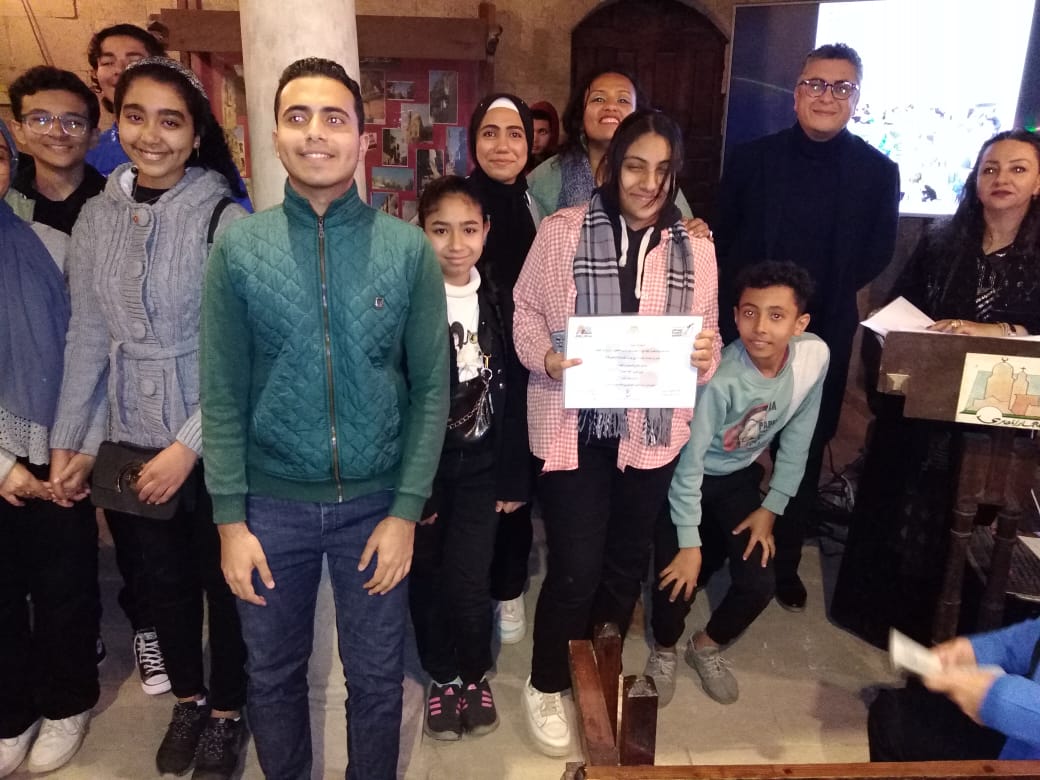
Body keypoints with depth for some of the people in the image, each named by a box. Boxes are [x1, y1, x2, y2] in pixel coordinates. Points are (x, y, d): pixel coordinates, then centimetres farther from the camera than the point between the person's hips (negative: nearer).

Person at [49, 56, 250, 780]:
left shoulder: (225, 219, -13)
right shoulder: (97, 216, 2)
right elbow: (87, 337, 7)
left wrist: (190, 445, -18)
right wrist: (69, 440, 7)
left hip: (214, 444, -4)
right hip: (133, 441, 4)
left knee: (224, 579, 12)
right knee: (165, 579, 19)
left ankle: (227, 708, 36)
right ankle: (187, 697, 43)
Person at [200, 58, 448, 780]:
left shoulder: (409, 249, -6)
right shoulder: (238, 249, -3)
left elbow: (431, 389, -4)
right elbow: (223, 395, -2)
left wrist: (406, 510, -8)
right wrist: (231, 519, -5)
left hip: (375, 501, -1)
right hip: (273, 502, 1)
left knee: (377, 677, 16)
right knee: (274, 673, 20)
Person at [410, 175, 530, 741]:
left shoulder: (498, 303, 0)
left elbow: (514, 397, 3)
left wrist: (514, 479, 2)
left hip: (480, 467, 1)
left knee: (468, 583, -4)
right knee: (427, 580, 11)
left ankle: (476, 674, 25)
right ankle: (441, 676, 36)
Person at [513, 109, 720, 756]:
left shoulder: (697, 249, 4)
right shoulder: (562, 231, -5)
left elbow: (708, 342, 8)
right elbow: (525, 310, -1)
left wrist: (705, 354, -15)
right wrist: (546, 358, -19)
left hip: (651, 430, 4)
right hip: (573, 426, -3)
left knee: (627, 560, 18)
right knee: (575, 567, 0)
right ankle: (546, 686, 27)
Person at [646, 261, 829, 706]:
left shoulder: (815, 356, -21)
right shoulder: (720, 378, -35)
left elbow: (797, 438, -6)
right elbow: (689, 462, -25)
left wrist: (772, 507, -2)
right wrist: (689, 543, -19)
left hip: (740, 477, 4)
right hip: (685, 478, -4)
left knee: (758, 584, -5)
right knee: (678, 577, -14)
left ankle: (707, 646, 27)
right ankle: (665, 649, 22)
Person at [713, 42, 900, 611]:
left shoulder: (878, 172, -1)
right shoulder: (751, 158, -1)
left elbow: (876, 256, 3)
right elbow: (722, 240, 2)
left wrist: (823, 292, -3)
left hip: (823, 336, 1)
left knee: (804, 454, 13)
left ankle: (786, 562, 31)